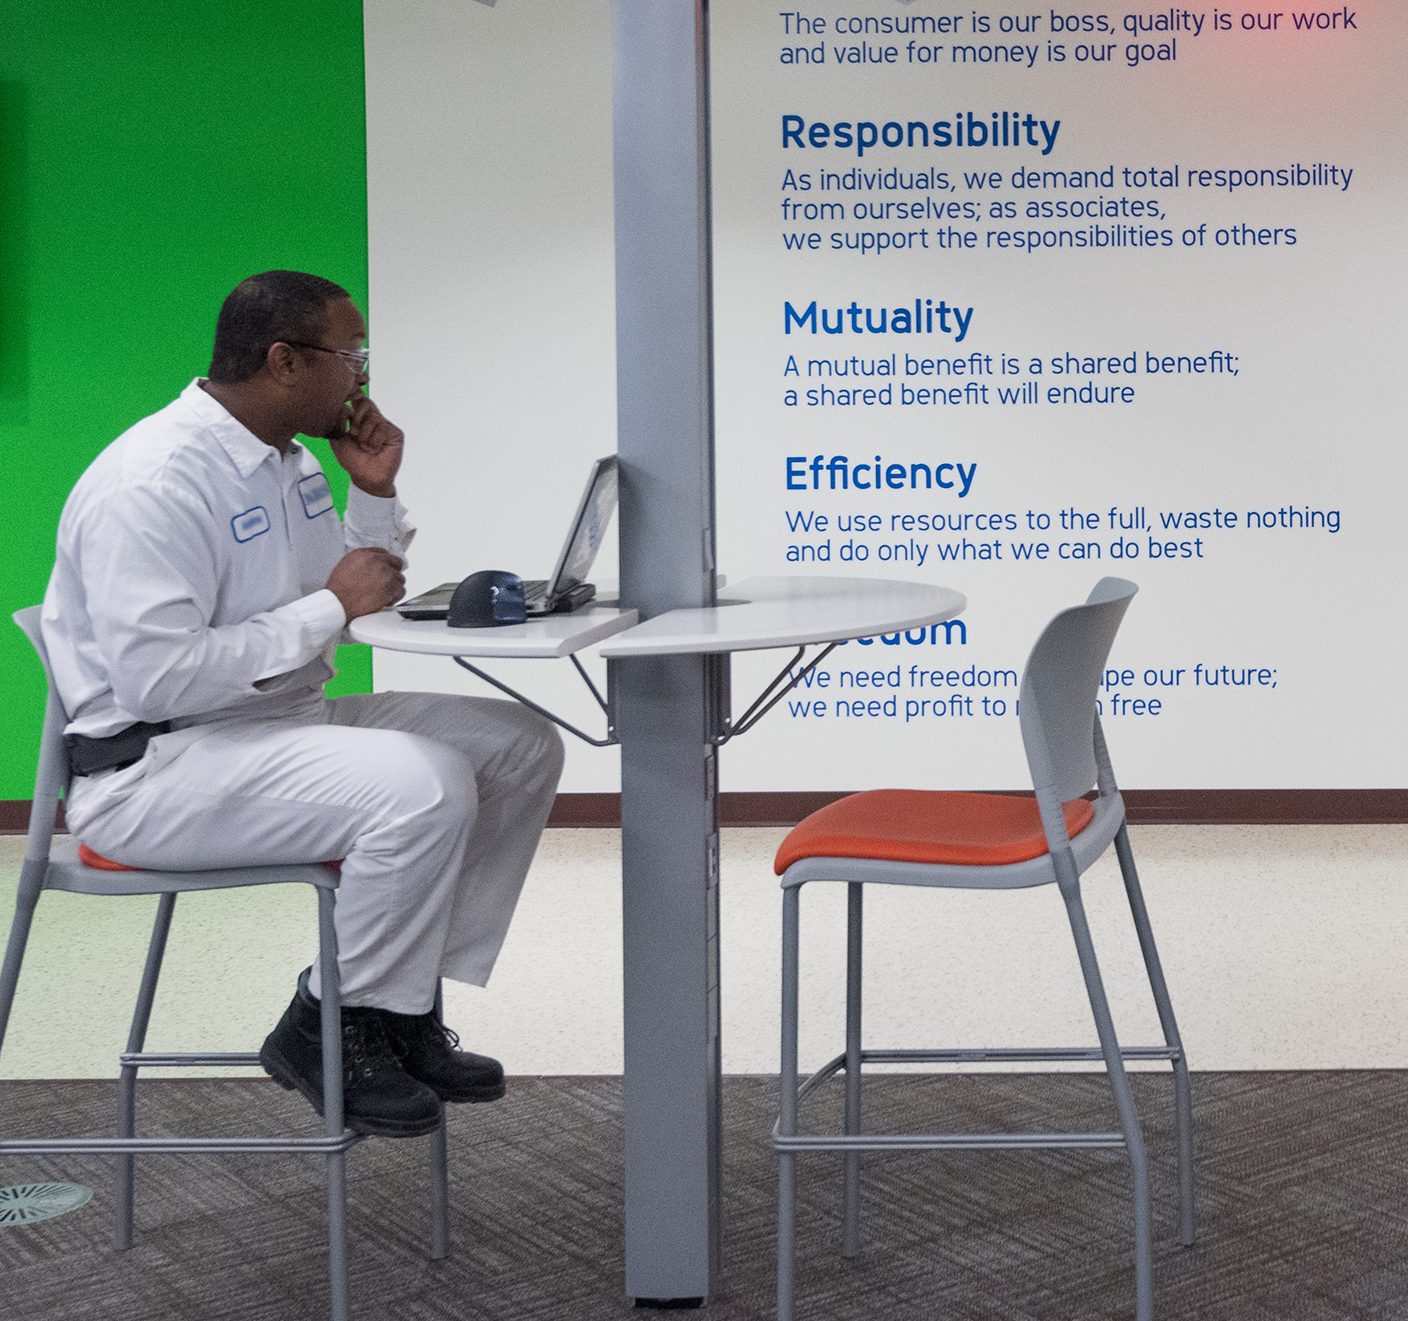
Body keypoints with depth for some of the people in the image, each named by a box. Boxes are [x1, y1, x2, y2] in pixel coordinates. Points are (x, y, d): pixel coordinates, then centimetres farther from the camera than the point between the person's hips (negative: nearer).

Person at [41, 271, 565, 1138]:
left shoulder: (287, 461, 11)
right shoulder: (153, 484, -20)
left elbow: (363, 598, 20)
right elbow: (155, 681, -27)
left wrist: (376, 495, 2)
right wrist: (330, 605, -21)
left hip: (284, 723, 10)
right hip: (154, 769, -10)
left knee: (523, 745, 2)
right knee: (428, 785, -30)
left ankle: (404, 1003, 5)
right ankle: (328, 1030, -9)